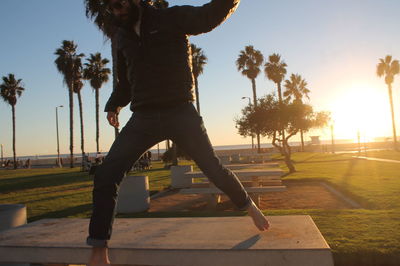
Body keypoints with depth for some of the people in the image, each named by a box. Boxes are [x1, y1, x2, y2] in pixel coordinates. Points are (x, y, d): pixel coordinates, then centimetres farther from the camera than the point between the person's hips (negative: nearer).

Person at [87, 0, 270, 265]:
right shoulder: (122, 36, 16)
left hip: (181, 113, -3)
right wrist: (115, 104, 12)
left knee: (213, 168, 3)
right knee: (106, 175, -8)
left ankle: (250, 207, 31)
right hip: (143, 118, 4)